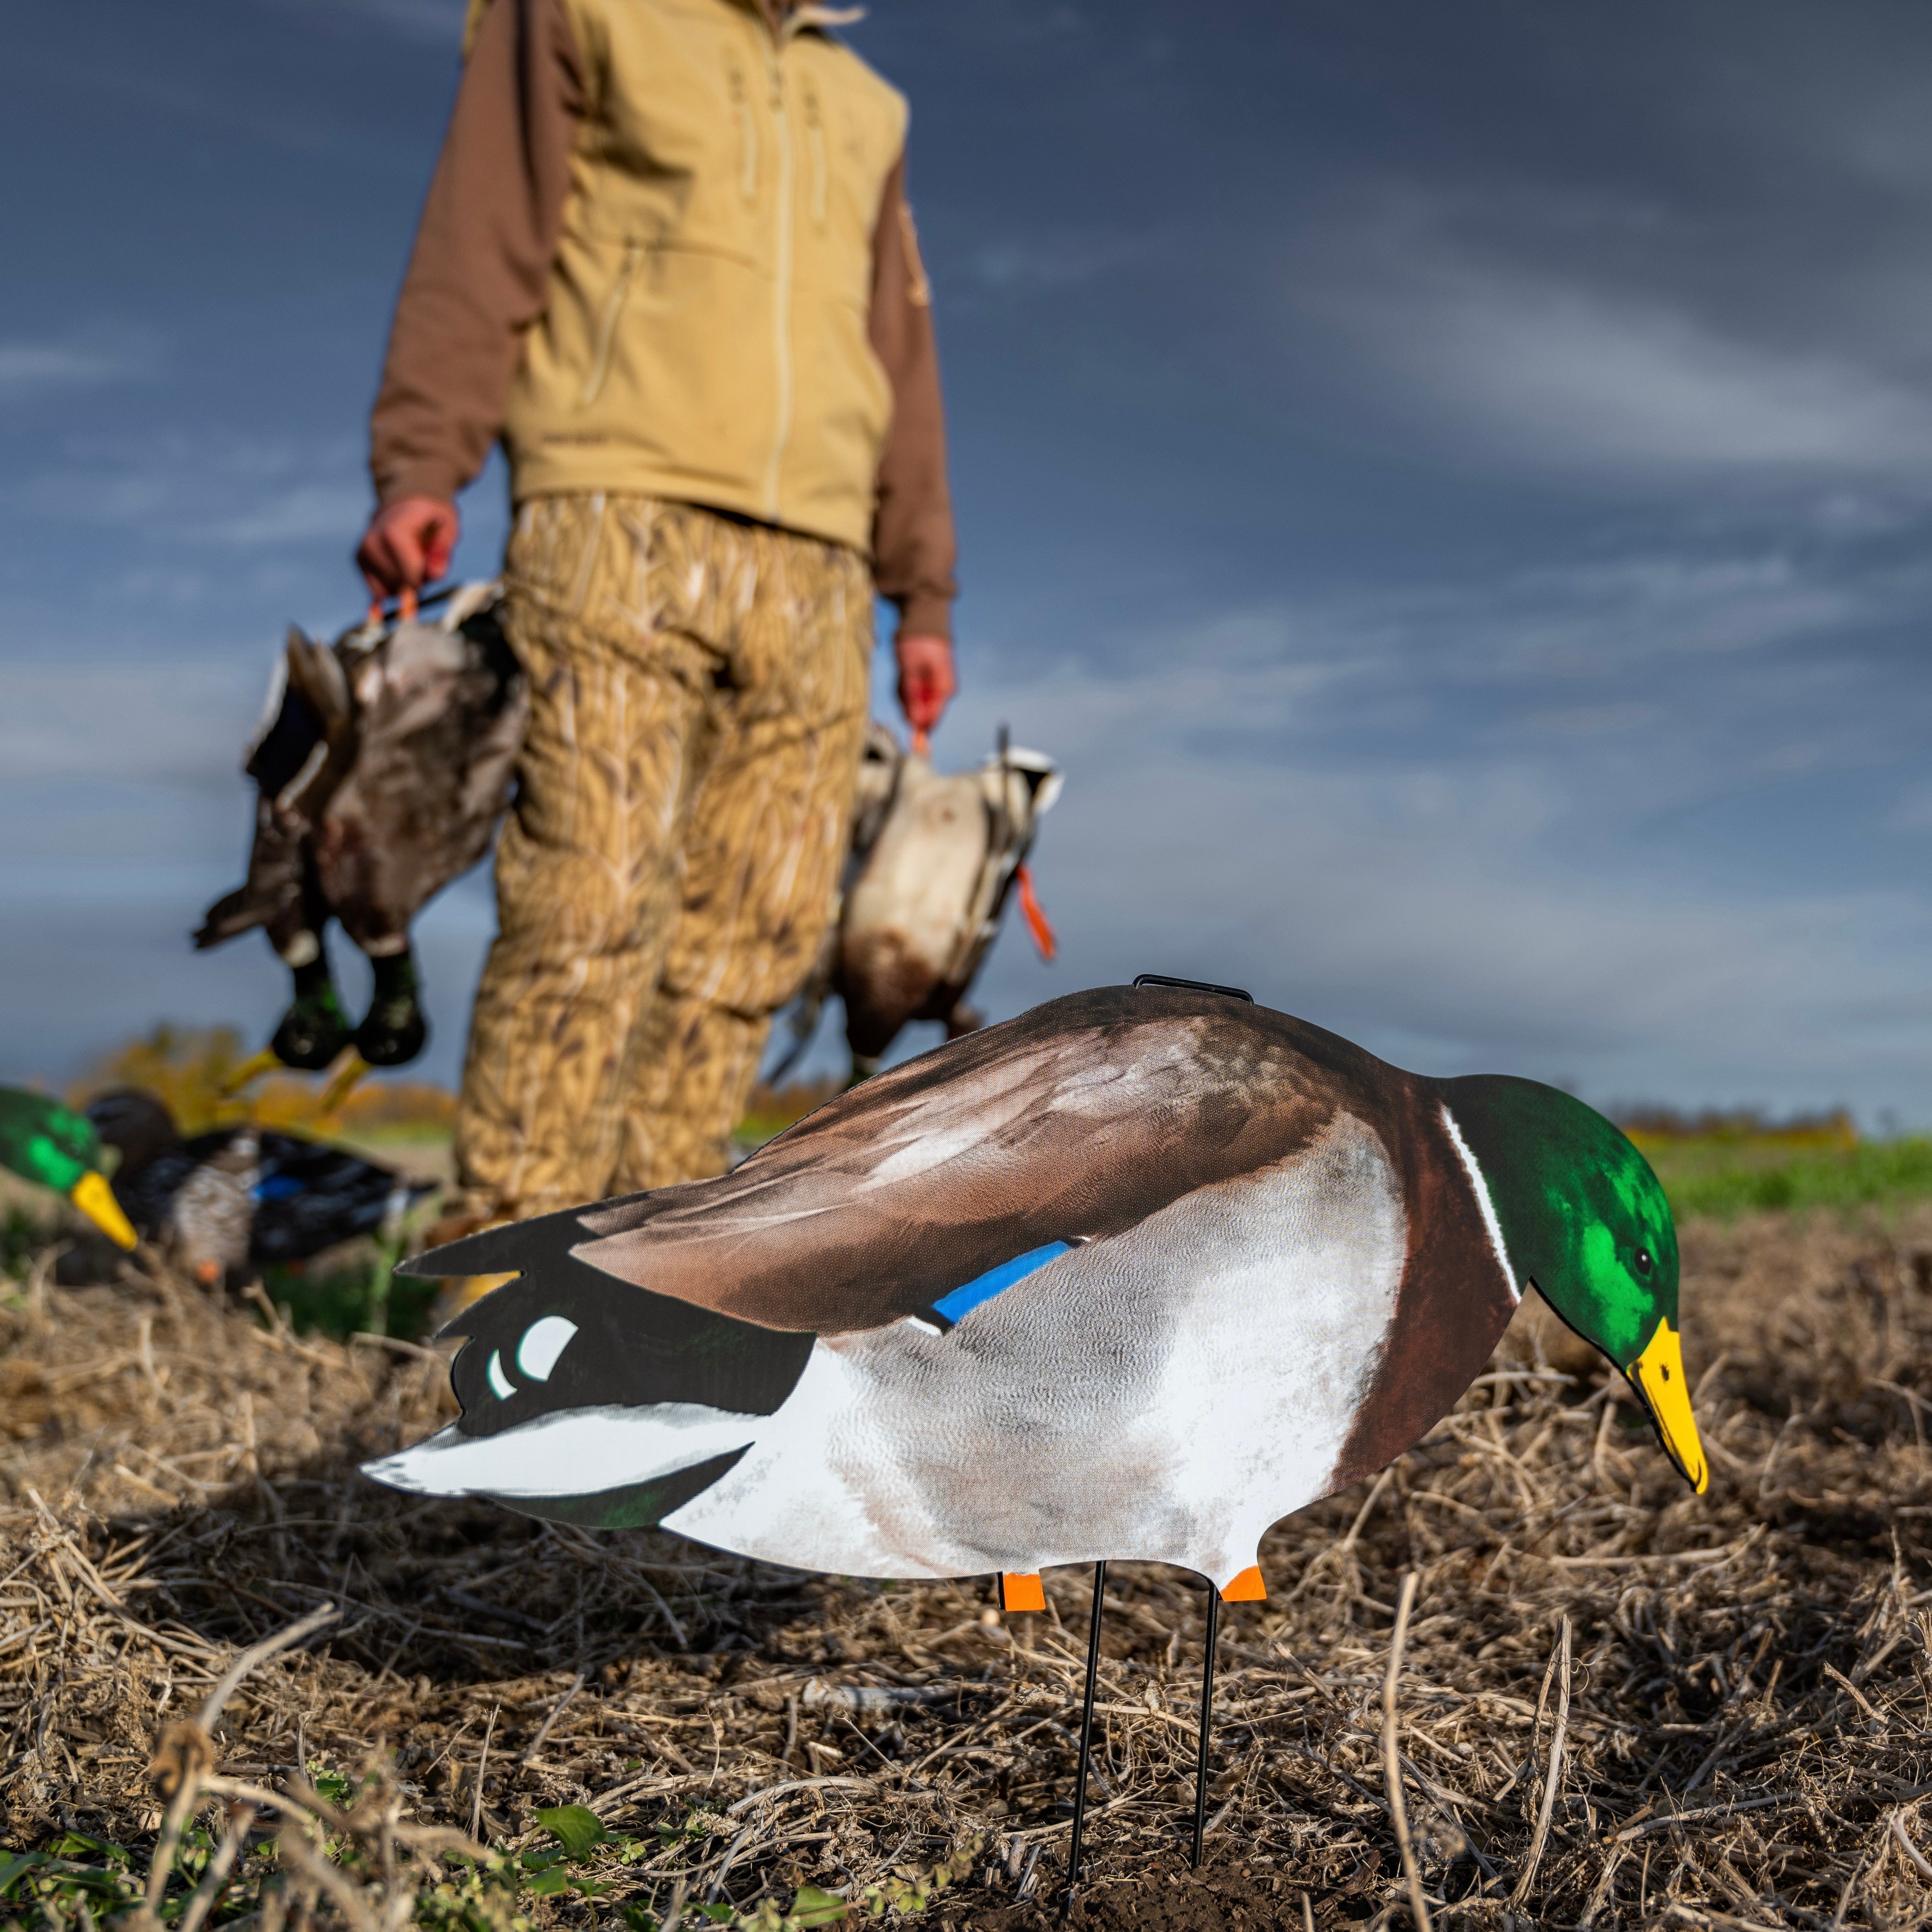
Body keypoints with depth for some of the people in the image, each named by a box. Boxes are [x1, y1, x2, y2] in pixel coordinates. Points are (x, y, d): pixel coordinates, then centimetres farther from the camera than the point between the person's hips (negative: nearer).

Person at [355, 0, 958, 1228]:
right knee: (594, 899, -15)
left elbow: (902, 361, 27)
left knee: (760, 922, -3)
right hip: (624, 522, -5)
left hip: (815, 570, 5)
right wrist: (421, 466, -10)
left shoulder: (867, 104, 29)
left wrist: (926, 594, 21)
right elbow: (477, 246, 4)